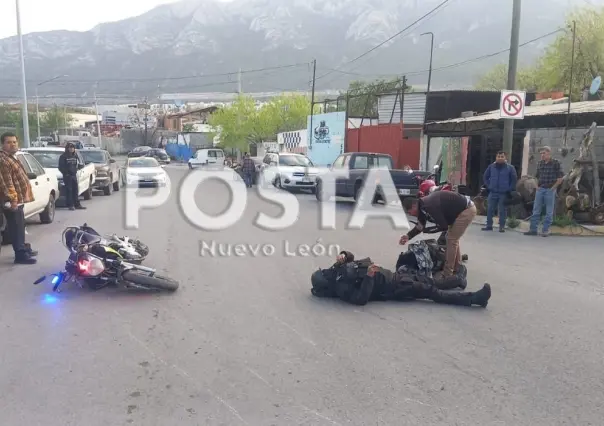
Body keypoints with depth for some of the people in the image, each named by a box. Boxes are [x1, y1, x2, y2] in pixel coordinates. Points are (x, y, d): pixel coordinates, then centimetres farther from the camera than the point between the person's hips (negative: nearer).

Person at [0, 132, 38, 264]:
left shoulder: (11, 158, 18)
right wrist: (12, 199, -26)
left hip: (18, 199, 11)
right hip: (12, 201, -11)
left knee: (20, 226, 19)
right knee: (16, 227, -7)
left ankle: (24, 248, 31)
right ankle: (20, 255, -4)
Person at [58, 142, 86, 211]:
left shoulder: (75, 156, 14)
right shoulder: (63, 156, -5)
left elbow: (78, 164, 19)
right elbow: (61, 167, -7)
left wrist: (79, 165, -2)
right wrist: (65, 172, -16)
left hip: (74, 175, 6)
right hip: (67, 176, -6)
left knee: (75, 190, 7)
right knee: (68, 190, -5)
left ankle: (77, 204, 13)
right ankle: (70, 205, -2)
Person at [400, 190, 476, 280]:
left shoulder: (428, 206, -27)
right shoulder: (422, 205, 4)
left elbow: (443, 226, -22)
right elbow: (420, 226, 15)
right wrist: (408, 236, 4)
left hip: (467, 210, -10)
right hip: (464, 208, 10)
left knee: (451, 240, -7)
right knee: (453, 238, 18)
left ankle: (447, 275, -2)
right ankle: (457, 268, 30)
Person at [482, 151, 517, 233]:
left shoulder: (510, 168, -1)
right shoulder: (491, 167, 6)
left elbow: (514, 179, 0)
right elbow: (485, 177, 16)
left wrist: (510, 190, -5)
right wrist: (488, 186, 6)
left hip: (504, 194, -2)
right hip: (492, 192, 3)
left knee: (502, 211, 2)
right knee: (490, 210, 3)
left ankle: (502, 226, 9)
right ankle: (489, 225, 11)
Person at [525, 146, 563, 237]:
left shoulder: (556, 163, -5)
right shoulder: (540, 163, 9)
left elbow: (560, 178, -4)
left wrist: (553, 187, -8)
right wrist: (538, 186, 8)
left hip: (550, 190, -5)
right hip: (540, 189, 5)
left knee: (549, 212, 2)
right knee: (536, 210, 5)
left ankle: (545, 230, 8)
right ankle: (533, 229, 9)